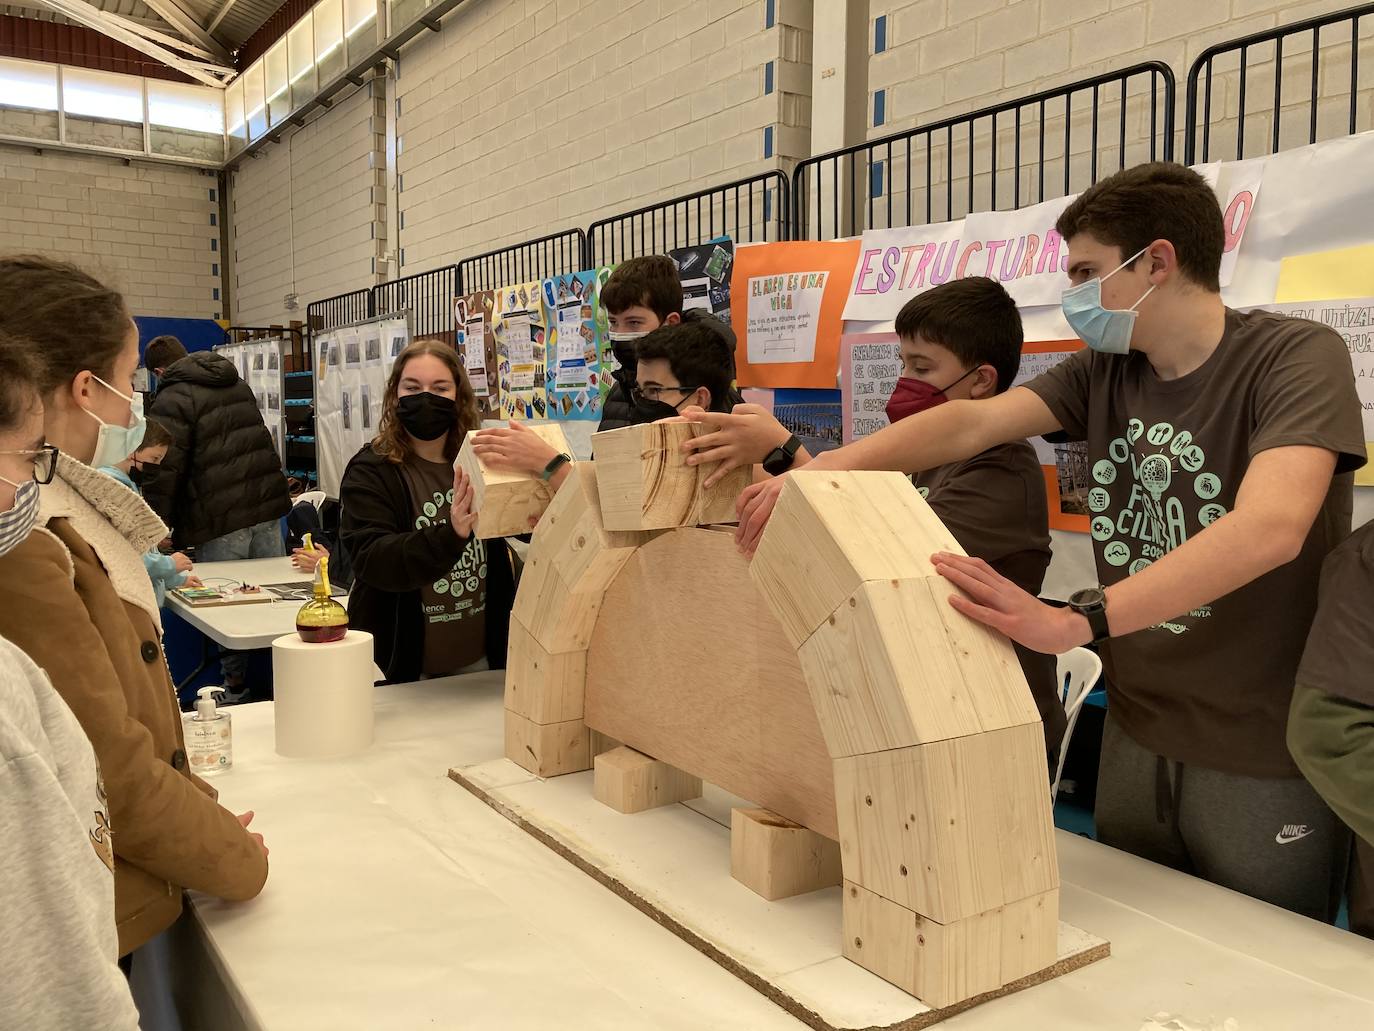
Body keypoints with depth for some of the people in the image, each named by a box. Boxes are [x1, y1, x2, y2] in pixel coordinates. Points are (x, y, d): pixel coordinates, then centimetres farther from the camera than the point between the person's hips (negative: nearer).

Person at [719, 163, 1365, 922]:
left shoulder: (1297, 358, -16)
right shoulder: (1104, 371, 2)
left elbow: (1270, 526, -33)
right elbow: (971, 423, -10)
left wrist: (1073, 622, -44)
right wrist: (820, 471, -25)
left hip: (1263, 758, -5)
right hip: (1135, 736, 5)